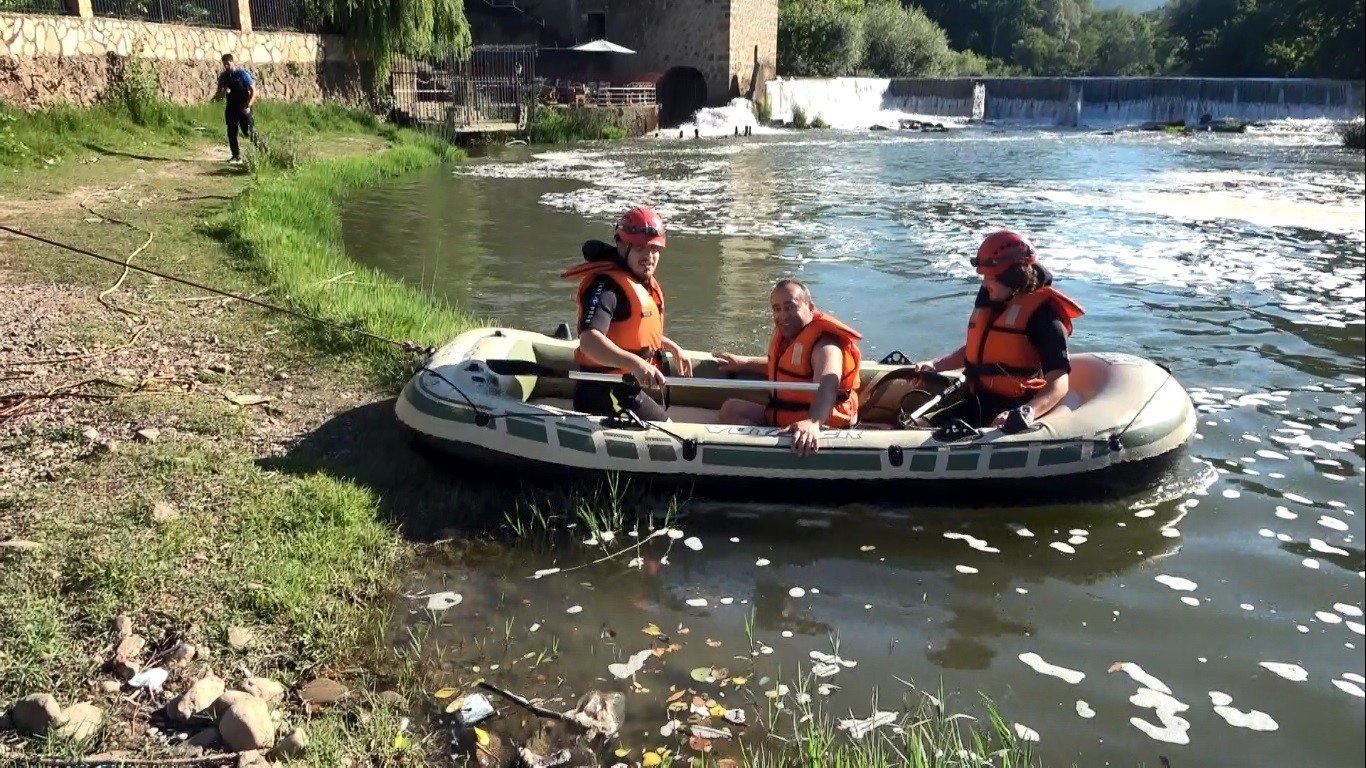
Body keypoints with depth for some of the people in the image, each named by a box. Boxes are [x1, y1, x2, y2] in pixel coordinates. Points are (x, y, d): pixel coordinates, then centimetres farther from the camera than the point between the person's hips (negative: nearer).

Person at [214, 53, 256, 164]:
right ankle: (236, 156, 8)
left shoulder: (242, 74, -8)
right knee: (231, 133, 0)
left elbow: (253, 91, -7)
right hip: (231, 108, 5)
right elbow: (218, 93, 12)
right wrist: (222, 92, -13)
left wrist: (248, 106, -15)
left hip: (243, 108, -5)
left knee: (248, 132, -10)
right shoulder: (223, 76, 5)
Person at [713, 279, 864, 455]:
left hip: (821, 423, -10)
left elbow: (826, 387, -45)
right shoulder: (785, 334, 7)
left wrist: (813, 422, -65)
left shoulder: (825, 344, -23)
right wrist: (743, 363, 35)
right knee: (731, 409, 5)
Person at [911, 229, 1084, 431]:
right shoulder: (988, 299, 11)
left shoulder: (1042, 312, -14)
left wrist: (1028, 412, -40)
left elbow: (1059, 384, -23)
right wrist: (936, 366, 16)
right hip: (977, 402, 9)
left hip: (1011, 409, -8)